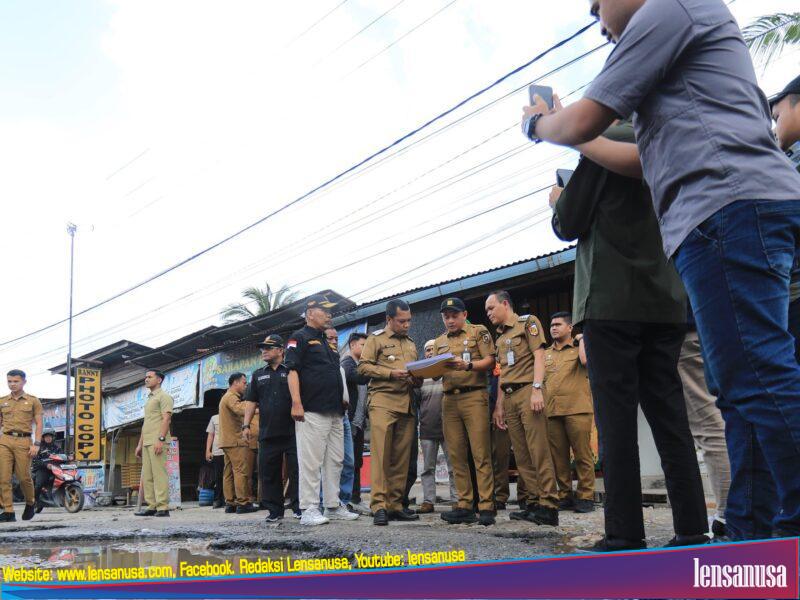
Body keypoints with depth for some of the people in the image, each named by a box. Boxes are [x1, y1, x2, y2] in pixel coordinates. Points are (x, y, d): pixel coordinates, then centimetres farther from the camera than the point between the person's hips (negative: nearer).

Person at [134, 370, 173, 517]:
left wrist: (161, 439, -23)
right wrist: (140, 444, 22)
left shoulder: (163, 396, -2)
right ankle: (152, 506, 9)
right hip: (147, 443, 9)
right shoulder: (149, 399, 25)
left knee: (159, 474, -12)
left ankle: (163, 508, -12)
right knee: (147, 477, 6)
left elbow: (166, 419, -13)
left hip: (157, 442, -9)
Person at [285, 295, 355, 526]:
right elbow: (292, 370, -11)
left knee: (335, 461, 10)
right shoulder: (300, 338, -1)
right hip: (312, 411, -9)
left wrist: (342, 403, 20)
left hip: (335, 412, 9)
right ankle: (309, 510, -4)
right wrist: (296, 403, -20)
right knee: (311, 461, -8)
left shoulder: (328, 342, 24)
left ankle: (332, 506, 17)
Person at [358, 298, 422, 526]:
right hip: (383, 402, -6)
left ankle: (395, 505, 9)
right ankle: (379, 506, -10)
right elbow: (363, 366, -3)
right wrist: (391, 373, -12)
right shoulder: (376, 339, 6)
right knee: (381, 455, -10)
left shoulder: (411, 344, 24)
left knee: (401, 458, 4)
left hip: (406, 405, 6)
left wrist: (418, 379, 7)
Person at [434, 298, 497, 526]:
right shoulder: (440, 341, 21)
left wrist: (467, 365, -20)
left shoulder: (478, 332, 5)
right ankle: (465, 506, 6)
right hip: (449, 400, 5)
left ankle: (486, 507, -8)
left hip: (474, 396, -5)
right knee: (457, 456, 3)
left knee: (481, 454, -8)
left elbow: (490, 361, -4)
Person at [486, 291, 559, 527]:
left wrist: (537, 389, -18)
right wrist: (499, 406, 18)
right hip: (509, 397, 8)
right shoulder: (500, 337, 24)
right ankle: (534, 504, 7)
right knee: (521, 455, 4)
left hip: (527, 391, -8)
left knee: (539, 451, -12)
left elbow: (539, 355, -7)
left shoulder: (528, 322, 3)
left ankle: (549, 506, -13)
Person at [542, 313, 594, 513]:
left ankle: (585, 496, 2)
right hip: (551, 411, 4)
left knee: (582, 454, -4)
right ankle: (565, 495, 12)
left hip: (577, 409, -4)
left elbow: (585, 360, -14)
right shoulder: (545, 353, 22)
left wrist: (581, 339, -1)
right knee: (558, 456, 4)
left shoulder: (578, 348, 9)